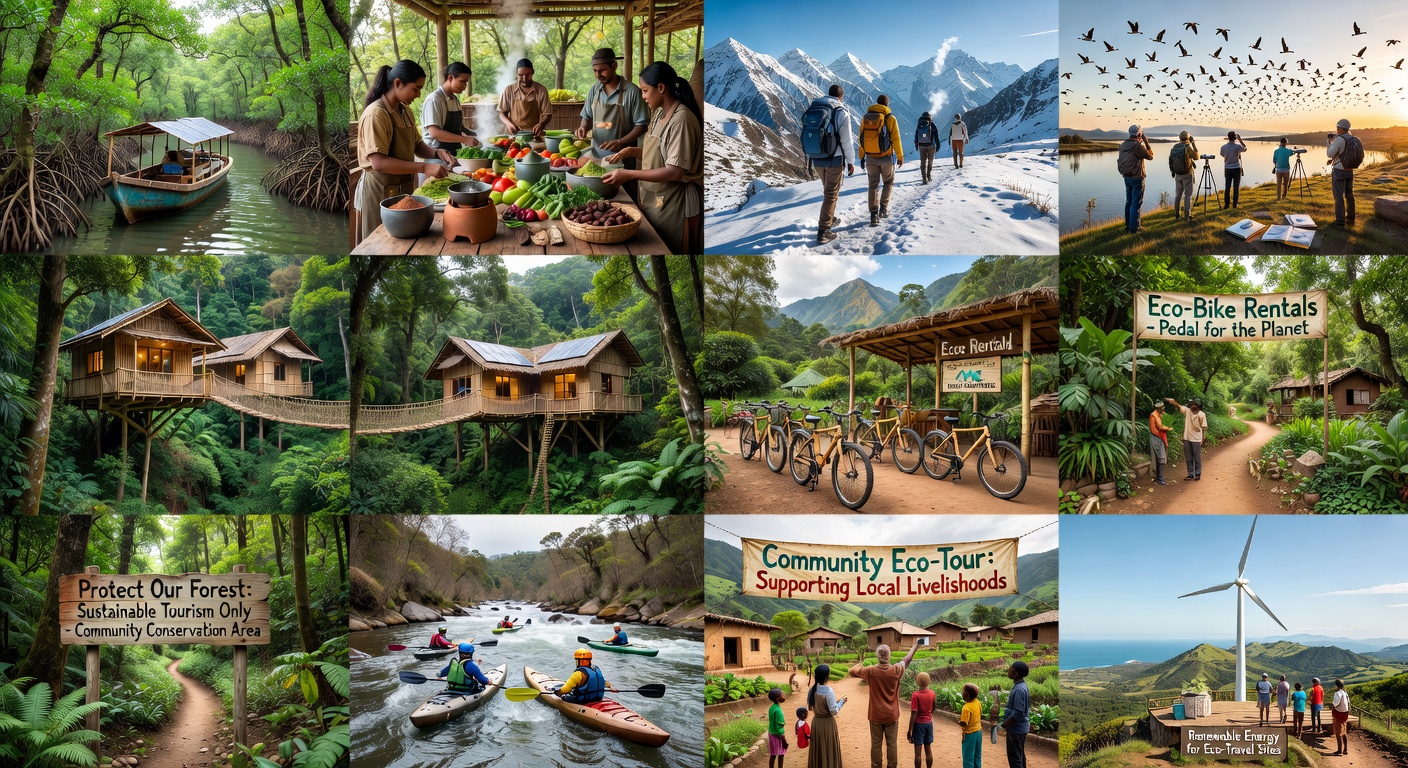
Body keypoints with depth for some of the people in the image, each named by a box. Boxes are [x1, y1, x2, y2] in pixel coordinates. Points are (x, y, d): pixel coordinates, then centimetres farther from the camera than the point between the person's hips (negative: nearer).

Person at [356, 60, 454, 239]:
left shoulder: (405, 110, 6)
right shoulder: (376, 114, -20)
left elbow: (416, 145, 15)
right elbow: (378, 162, -28)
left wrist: (436, 153, -7)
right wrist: (424, 168, -32)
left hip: (404, 186, 8)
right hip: (381, 189, -8)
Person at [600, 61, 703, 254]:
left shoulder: (681, 119, -22)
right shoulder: (659, 113, 7)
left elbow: (675, 172, -26)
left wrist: (629, 174, -25)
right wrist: (631, 151, 1)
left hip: (674, 201, -9)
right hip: (653, 196, 9)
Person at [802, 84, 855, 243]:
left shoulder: (812, 109, 5)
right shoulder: (841, 112, -12)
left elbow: (806, 135, 9)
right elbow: (846, 140, -12)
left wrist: (809, 158, 18)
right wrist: (851, 161, -1)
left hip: (817, 159, 5)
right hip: (834, 159, -5)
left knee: (828, 189, 25)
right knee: (831, 194, 1)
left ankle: (830, 219, 36)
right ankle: (823, 231, -3)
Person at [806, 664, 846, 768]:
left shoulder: (812, 690, -4)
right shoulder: (829, 691, -22)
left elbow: (810, 707, 7)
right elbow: (834, 711, -19)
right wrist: (841, 702, -4)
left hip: (816, 722, 5)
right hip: (828, 723, -5)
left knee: (818, 750, 17)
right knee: (829, 751, 7)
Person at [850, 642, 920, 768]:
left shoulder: (871, 671, -15)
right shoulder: (896, 670, -12)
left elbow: (852, 671, -2)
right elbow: (906, 660, 9)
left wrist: (861, 664, 19)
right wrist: (914, 648, 28)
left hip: (876, 715, -1)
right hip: (892, 715, 1)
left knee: (876, 744, 9)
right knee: (892, 744, 10)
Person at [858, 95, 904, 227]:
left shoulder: (865, 118, 4)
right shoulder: (890, 118, -7)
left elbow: (861, 139, 7)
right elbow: (896, 139, -7)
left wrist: (862, 157, 14)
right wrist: (900, 157, 2)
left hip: (870, 158, 3)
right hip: (886, 157, -3)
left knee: (873, 186, 8)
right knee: (889, 182, 18)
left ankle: (874, 214, -2)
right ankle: (884, 207, 6)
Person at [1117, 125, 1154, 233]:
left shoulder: (1123, 145, 4)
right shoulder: (1138, 145, -18)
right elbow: (1150, 156, -8)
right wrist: (1146, 142, -3)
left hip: (1126, 177, 7)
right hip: (1137, 178, -7)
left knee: (1129, 202, 16)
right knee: (1136, 203, -2)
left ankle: (1128, 226, 21)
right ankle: (1134, 227, -1)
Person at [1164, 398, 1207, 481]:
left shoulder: (1201, 414, -6)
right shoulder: (1187, 411, -1)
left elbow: (1204, 427, -2)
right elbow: (1179, 406, -17)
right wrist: (1174, 402, -38)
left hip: (1196, 439, -3)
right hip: (1187, 438, 3)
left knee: (1197, 457, 5)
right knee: (1188, 458, 10)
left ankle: (1198, 474, 16)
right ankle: (1190, 474, 20)